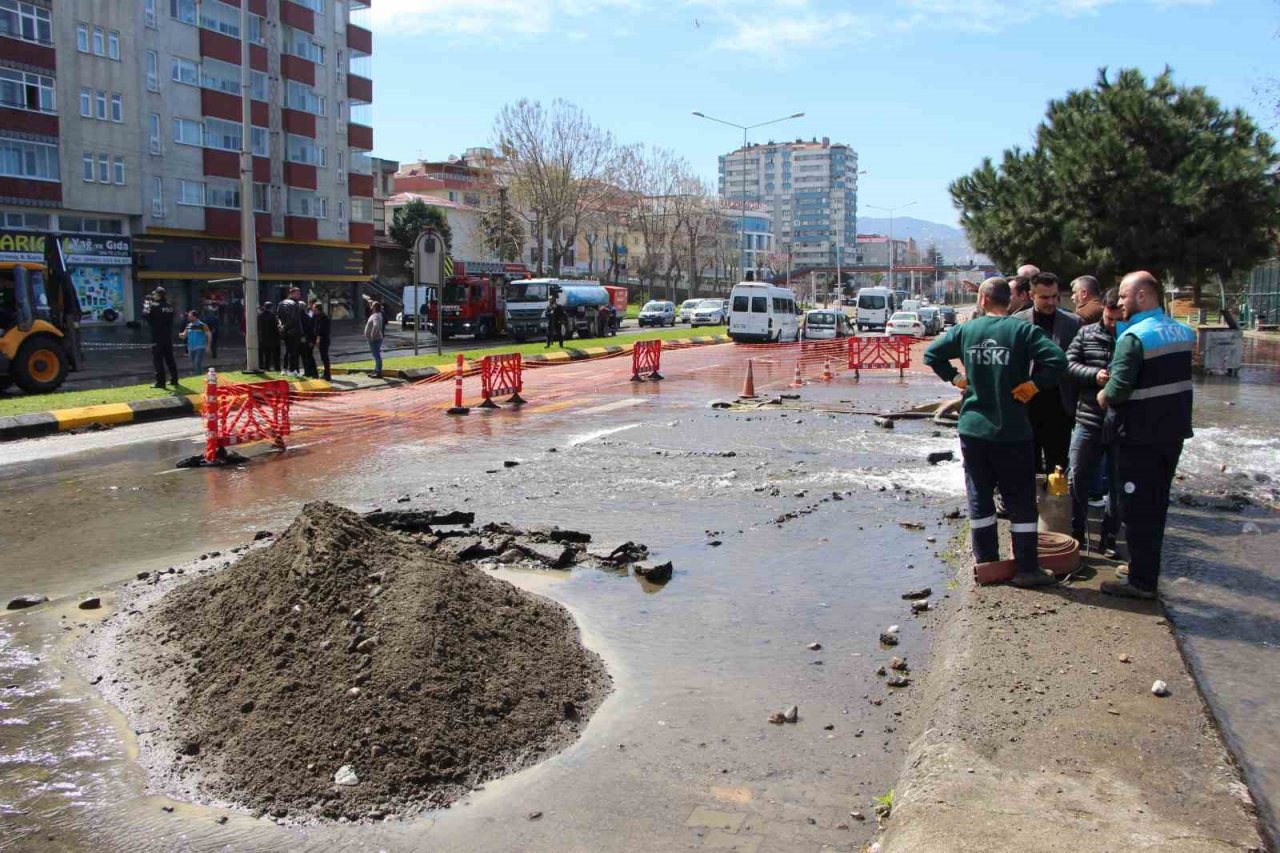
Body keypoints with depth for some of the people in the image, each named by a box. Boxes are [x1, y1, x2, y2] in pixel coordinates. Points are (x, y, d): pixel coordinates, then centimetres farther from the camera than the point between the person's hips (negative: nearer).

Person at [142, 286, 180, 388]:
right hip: (168, 337, 6)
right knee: (169, 358, 14)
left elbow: (145, 316, -11)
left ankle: (160, 382, -4)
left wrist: (147, 305, 2)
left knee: (157, 359, -1)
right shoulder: (169, 306, 5)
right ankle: (174, 379, 17)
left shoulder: (154, 306, -12)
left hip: (157, 338, -6)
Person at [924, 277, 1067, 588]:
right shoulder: (1023, 330, -9)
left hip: (973, 428, 3)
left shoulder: (965, 330, 2)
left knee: (979, 497, 13)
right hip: (1011, 431, -3)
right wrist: (1034, 385, -9)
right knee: (1021, 500, 6)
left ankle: (986, 562, 20)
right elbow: (1057, 359, -21)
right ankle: (1027, 568, 9)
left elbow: (932, 354, 7)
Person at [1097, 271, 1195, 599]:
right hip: (1174, 433, 8)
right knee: (1157, 505, 17)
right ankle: (1147, 572, 27)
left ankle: (1142, 582, 5)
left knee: (1137, 510, 0)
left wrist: (1104, 396, -4)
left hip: (1140, 436, -8)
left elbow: (1119, 387, -26)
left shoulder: (1135, 336, -18)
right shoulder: (1182, 331, 7)